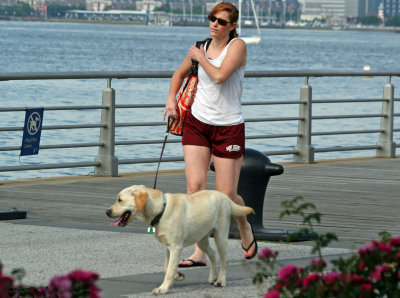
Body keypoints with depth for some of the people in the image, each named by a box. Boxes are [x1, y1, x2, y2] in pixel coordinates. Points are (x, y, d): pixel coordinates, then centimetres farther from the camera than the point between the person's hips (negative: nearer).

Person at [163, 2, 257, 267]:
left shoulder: (237, 46, -8)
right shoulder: (201, 47, 7)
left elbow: (219, 76, -24)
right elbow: (180, 74, 25)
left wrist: (200, 57, -9)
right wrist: (171, 98, 10)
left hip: (229, 127, -4)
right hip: (197, 123, 4)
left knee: (226, 196, -2)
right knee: (194, 186, -11)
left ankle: (245, 226, 32)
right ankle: (200, 252, -7)